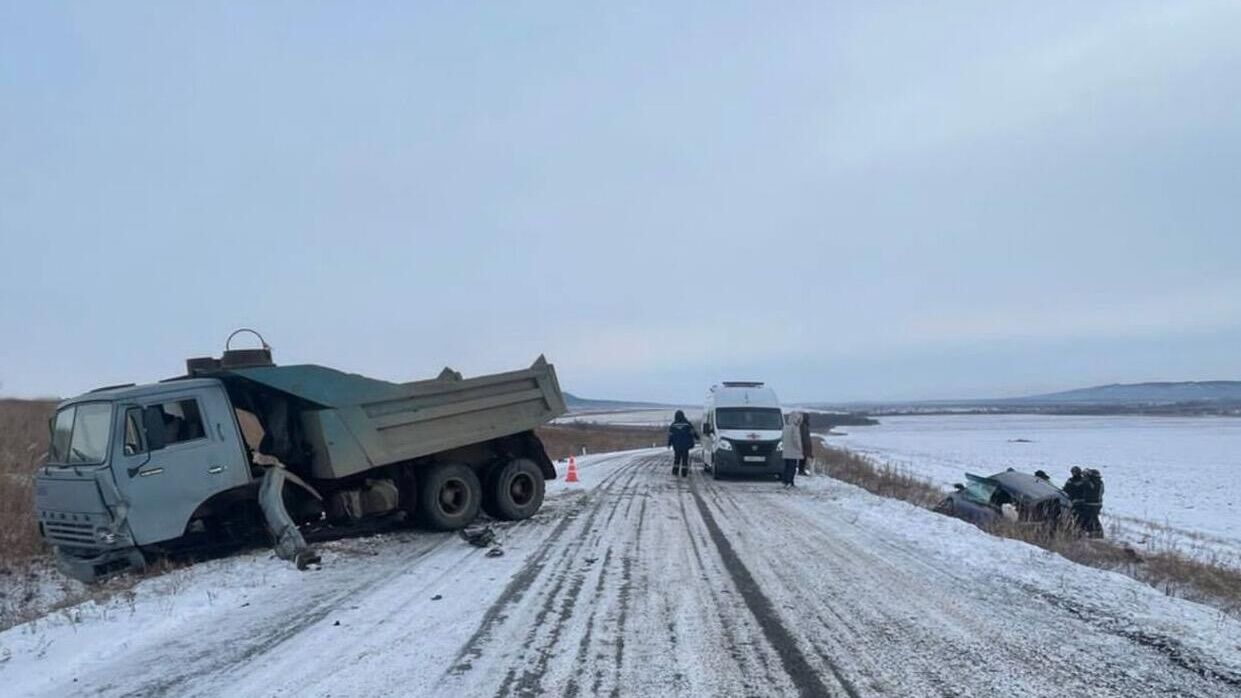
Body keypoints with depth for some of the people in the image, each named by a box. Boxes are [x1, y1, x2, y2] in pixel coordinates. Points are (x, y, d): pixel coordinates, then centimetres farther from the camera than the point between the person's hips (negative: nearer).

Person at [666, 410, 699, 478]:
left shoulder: (673, 425, -3)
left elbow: (670, 435, 0)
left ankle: (675, 471, 16)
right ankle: (684, 473, 1)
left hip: (676, 445, 2)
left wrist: (669, 444, 12)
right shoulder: (687, 424, -6)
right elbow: (693, 432, 1)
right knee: (685, 458, 4)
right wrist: (697, 437, 21)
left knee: (676, 457, 16)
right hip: (685, 445, -2)